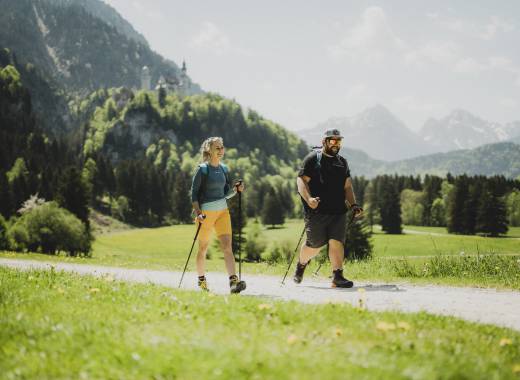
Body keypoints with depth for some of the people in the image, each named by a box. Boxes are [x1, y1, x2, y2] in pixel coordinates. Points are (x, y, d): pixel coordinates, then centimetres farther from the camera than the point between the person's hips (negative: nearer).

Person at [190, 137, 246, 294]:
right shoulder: (203, 169, -7)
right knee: (203, 248, 7)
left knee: (227, 246, -9)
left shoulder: (224, 169, 10)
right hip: (206, 211, -4)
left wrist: (236, 189, -4)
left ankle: (233, 281, -17)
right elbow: (194, 193, -7)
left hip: (223, 211, 5)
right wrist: (198, 213, -17)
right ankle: (201, 280, 24)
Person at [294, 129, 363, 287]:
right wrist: (308, 199, -22)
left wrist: (353, 205, 7)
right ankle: (301, 265, 30)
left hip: (338, 211, 4)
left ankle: (337, 276, -8)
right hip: (316, 211, -4)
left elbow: (347, 187, 21)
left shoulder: (342, 162, 19)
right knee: (315, 245, 2)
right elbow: (301, 180, -6)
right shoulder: (312, 159, 1)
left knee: (336, 242, -8)